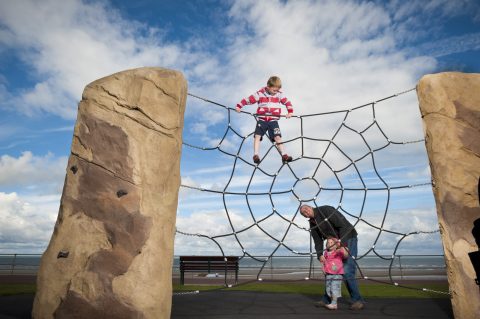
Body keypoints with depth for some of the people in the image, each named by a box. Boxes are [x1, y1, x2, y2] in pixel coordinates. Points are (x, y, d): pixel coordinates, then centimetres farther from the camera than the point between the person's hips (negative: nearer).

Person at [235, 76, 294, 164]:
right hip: (262, 120, 0)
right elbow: (248, 100, -3)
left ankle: (284, 155, -7)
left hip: (273, 120, 1)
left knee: (277, 137, -8)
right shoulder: (260, 94, -3)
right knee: (257, 135, -11)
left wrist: (290, 112, -2)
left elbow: (287, 102, 12)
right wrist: (239, 106, -12)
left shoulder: (279, 95, 4)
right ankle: (256, 155, -7)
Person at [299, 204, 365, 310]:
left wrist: (343, 245, -30)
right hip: (337, 244, 8)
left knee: (347, 272, -16)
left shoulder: (326, 210, -22)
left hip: (348, 239, -8)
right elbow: (318, 241, 0)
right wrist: (320, 255, -17)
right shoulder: (312, 224, 3)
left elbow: (344, 225, -26)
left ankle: (358, 301, -2)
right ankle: (326, 300, 15)